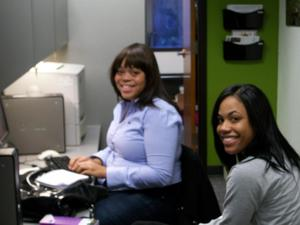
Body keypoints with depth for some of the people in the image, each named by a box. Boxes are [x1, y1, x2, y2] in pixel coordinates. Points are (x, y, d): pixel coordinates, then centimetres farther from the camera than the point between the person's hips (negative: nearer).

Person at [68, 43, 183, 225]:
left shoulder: (159, 113, -19)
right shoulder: (124, 106, 10)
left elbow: (160, 175, -24)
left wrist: (104, 172, -23)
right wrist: (95, 160, -2)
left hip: (152, 197, -8)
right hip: (118, 188, 8)